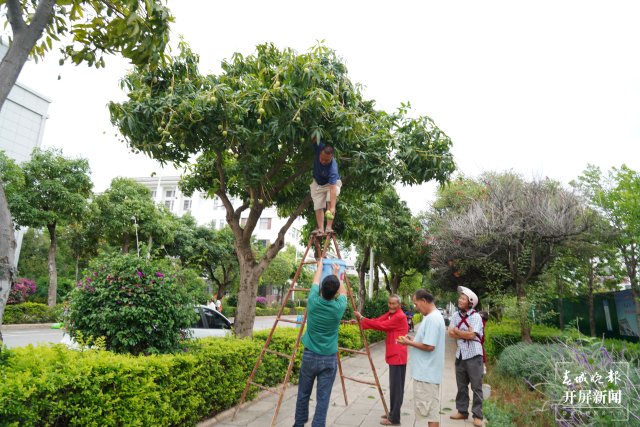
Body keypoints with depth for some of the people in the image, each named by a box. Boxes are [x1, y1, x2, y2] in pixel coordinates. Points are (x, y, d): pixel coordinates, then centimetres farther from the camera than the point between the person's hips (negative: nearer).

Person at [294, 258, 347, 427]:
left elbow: (315, 282, 8)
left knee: (303, 394, 17)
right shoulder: (338, 307, -12)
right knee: (323, 398, 5)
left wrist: (320, 265, 24)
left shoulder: (313, 301, -12)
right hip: (329, 359, -1)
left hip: (309, 356, 1)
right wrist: (336, 274, 23)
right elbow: (344, 293, 12)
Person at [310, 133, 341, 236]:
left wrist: (332, 208, -56)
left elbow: (333, 188, -49)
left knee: (330, 201, -28)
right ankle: (320, 229, -2)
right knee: (318, 207, -2)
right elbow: (314, 138, -11)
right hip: (317, 183, 5)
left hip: (332, 182, -5)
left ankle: (329, 227, -25)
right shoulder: (319, 147, -31)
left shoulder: (333, 168, -42)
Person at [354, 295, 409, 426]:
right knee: (394, 386, 17)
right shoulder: (390, 314, 13)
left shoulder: (400, 317, -17)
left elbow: (381, 326, -21)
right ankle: (392, 413, 28)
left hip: (398, 356, -10)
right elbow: (377, 321, 2)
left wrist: (362, 319, -19)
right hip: (393, 355, 10)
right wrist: (361, 321, -11)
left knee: (396, 386, -3)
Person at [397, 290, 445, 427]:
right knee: (430, 408, 18)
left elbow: (429, 346, -25)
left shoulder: (432, 319, -21)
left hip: (427, 373, -10)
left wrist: (409, 343, -15)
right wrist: (413, 340, 7)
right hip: (426, 371, 10)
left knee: (430, 410, 0)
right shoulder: (432, 317, 11)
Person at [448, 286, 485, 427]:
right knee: (461, 386, 15)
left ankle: (477, 415, 13)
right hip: (460, 355, 5)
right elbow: (451, 333, -4)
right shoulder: (456, 315, 4)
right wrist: (465, 333, -16)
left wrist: (457, 331, -7)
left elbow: (471, 335, -21)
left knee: (476, 387, 3)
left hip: (473, 356, -5)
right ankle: (462, 411, 26)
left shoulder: (476, 317, -12)